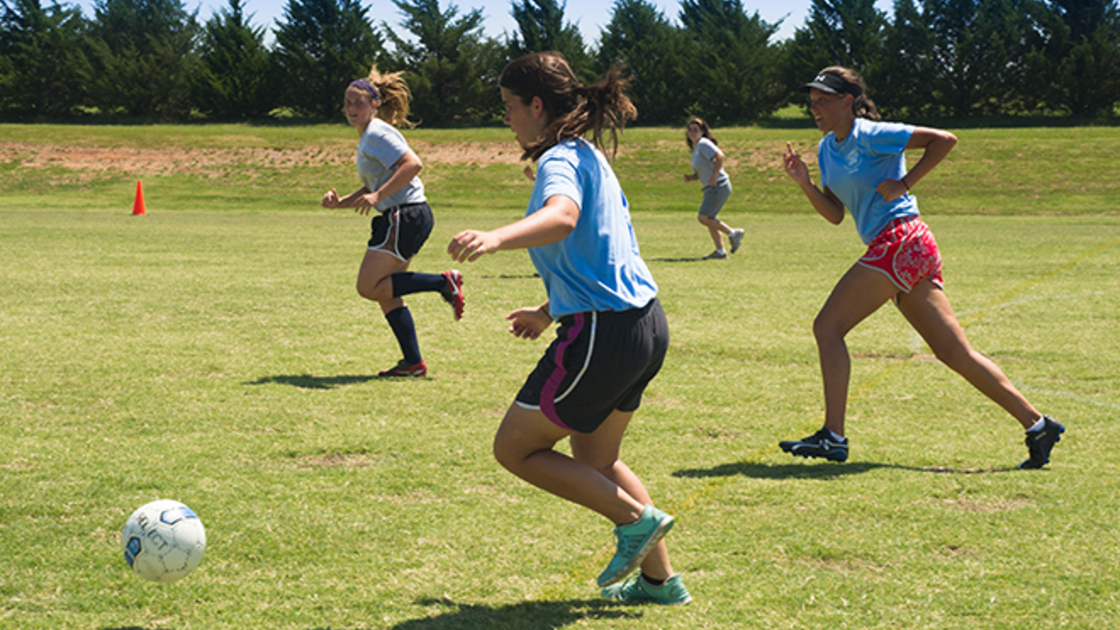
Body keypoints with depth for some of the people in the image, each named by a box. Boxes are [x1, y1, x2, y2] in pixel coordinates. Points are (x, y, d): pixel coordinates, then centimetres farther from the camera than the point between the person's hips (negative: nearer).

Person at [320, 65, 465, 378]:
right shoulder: (366, 139, 22)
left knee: (369, 287, -10)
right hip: (401, 217, 10)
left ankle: (443, 282, -10)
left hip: (406, 216, -10)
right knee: (385, 292, 10)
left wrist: (378, 196, -26)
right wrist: (339, 202, 12)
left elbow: (413, 164, -23)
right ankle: (413, 362, 11)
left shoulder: (377, 133, -9)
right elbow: (370, 189, 28)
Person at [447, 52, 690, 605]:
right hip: (644, 322, 10)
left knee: (514, 449, 3)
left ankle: (637, 518, 2)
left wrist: (495, 238, -54)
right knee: (594, 458, 24)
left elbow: (562, 217, -37)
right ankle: (659, 579, 26)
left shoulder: (561, 160, -13)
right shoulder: (590, 156, 17)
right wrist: (550, 313, 38)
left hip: (603, 333, -10)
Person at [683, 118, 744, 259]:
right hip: (711, 189, 10)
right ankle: (720, 251, 12)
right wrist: (691, 177, 5)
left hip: (718, 186, -10)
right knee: (709, 219, 10)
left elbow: (719, 156, -26)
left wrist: (713, 178, -24)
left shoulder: (704, 144, -10)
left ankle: (733, 233, -2)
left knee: (703, 218, -9)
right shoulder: (695, 149, 19)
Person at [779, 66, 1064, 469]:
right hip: (890, 249, 9)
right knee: (955, 353, 6)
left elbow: (944, 139, -9)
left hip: (901, 240, -9)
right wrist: (804, 184, 4)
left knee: (828, 327, -11)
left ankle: (833, 436, -12)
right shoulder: (827, 149, 18)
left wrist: (903, 184, -12)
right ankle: (1036, 424, 7)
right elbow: (835, 214, 18)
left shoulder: (870, 135, -6)